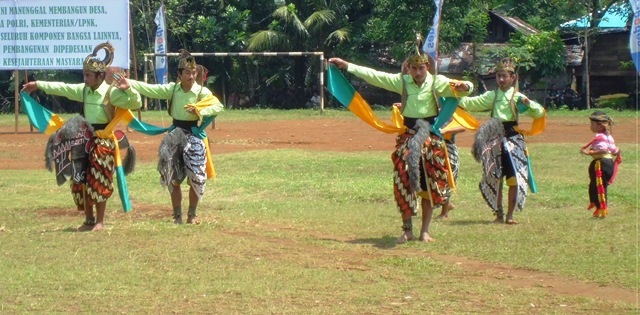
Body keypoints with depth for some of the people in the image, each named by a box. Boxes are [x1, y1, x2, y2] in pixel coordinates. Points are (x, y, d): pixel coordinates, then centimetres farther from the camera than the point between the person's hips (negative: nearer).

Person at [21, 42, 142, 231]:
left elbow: (135, 104, -15)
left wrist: (128, 89, -33)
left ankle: (99, 221, 5)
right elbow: (61, 88, 17)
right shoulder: (83, 90, 8)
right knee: (81, 180, 8)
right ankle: (89, 219, 19)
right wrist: (38, 85, 21)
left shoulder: (111, 92, -11)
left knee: (99, 182, -5)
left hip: (103, 140, -7)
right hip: (84, 139, 7)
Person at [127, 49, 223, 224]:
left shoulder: (202, 91, -9)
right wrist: (130, 84, -20)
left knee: (195, 177, -2)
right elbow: (149, 89, -8)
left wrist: (199, 111, -31)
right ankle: (177, 215, 15)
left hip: (193, 134, -3)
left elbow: (218, 106, -19)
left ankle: (192, 215, 14)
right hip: (175, 133, 3)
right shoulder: (172, 89, -1)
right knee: (173, 178, 5)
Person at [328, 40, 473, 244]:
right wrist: (347, 66, 3)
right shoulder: (401, 81, 3)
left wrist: (463, 86, -32)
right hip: (408, 134, 1)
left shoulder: (437, 82, -3)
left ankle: (425, 231, 12)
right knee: (404, 181, -6)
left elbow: (467, 89, -8)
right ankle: (407, 230, 2)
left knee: (429, 185, 2)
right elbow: (373, 75, 5)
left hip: (431, 135, -1)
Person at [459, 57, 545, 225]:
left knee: (514, 179, -6)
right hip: (495, 140, 2)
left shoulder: (518, 97, 4)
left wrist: (528, 104, -19)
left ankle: (510, 215, 5)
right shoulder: (492, 96, 12)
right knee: (494, 179, 4)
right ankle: (498, 214, 14)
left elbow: (539, 113, -1)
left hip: (513, 138, -2)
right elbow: (471, 103, 7)